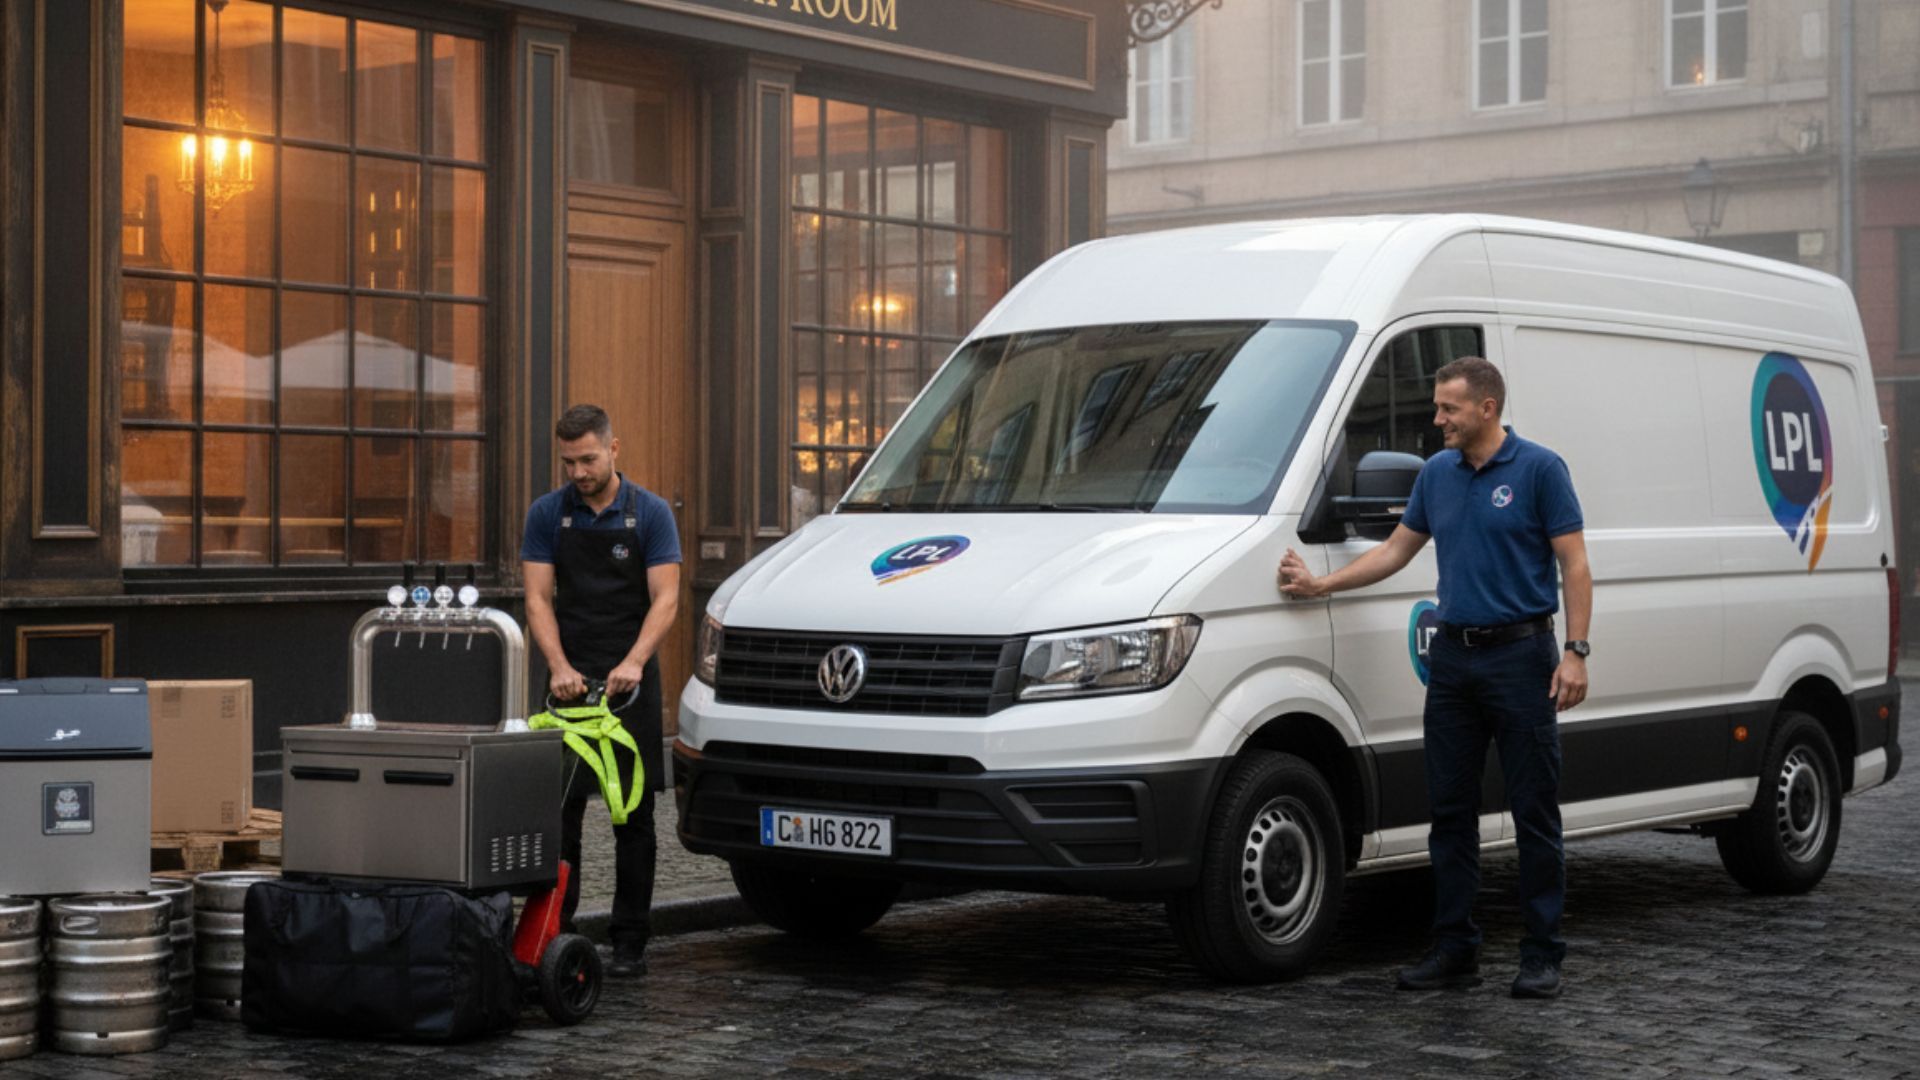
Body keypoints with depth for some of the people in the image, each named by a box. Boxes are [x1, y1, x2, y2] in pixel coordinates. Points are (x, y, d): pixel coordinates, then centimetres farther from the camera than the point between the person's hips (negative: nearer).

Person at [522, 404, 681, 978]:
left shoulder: (650, 513, -2)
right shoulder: (547, 514, 2)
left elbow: (665, 599, -9)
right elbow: (538, 598, -3)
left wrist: (632, 663, -25)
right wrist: (559, 667, -20)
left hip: (630, 682, -1)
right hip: (569, 680, 1)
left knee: (633, 814, 3)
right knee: (558, 811, 0)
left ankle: (630, 942, 9)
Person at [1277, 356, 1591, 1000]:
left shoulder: (1539, 469, -8)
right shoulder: (1437, 474, 11)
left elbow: (1574, 565, -9)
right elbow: (1397, 548, 19)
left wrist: (1576, 651, -16)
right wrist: (1321, 584, 11)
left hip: (1520, 656, -6)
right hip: (1453, 657, 6)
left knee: (1534, 811, -1)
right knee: (1450, 809, 7)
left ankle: (1542, 956, 6)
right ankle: (1454, 949, 13)